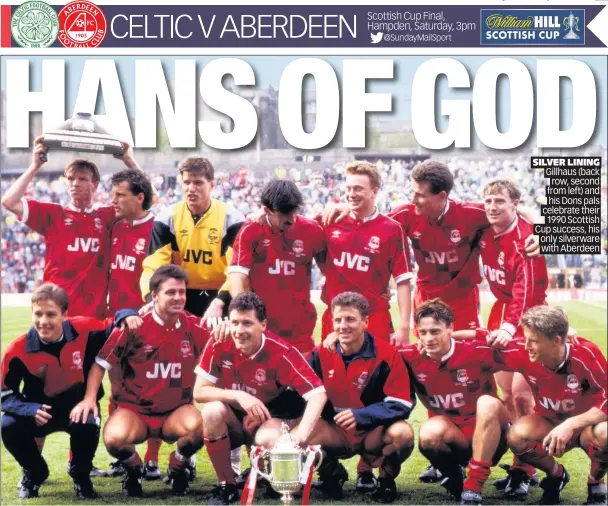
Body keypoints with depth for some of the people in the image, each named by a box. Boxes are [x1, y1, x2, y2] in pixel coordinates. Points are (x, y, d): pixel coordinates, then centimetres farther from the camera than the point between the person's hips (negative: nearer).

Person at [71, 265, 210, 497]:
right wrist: (89, 398, -14)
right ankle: (134, 468, 6)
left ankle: (177, 467, 4)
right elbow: (101, 362, -3)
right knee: (115, 438, -34)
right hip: (134, 409, -1)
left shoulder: (193, 327, -4)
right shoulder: (134, 326, -10)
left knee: (198, 426, -34)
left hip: (175, 412, 1)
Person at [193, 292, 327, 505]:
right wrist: (239, 396, -32)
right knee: (213, 411, -31)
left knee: (268, 439, -36)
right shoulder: (218, 345, -18)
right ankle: (226, 485, -11)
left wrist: (302, 434, -44)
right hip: (233, 419, 2)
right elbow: (199, 392, -16)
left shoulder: (280, 353, -24)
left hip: (268, 418, -2)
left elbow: (318, 394, -28)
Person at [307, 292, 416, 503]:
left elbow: (401, 404, -17)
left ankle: (386, 480, 0)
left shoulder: (386, 354, -12)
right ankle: (332, 474, 7)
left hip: (375, 432, -2)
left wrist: (359, 416, -28)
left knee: (402, 433, -36)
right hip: (336, 433, 2)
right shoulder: (321, 354, -3)